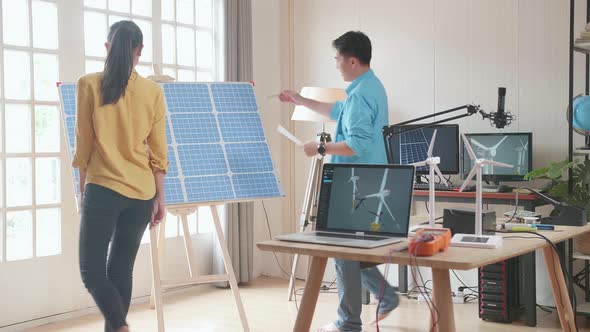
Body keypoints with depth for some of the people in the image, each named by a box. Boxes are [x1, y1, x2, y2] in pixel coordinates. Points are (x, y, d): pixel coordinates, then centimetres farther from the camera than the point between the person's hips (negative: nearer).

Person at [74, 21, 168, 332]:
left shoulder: (88, 84, -3)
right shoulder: (153, 91, 2)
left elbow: (83, 144, 1)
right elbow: (158, 152, 3)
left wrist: (83, 186, 13)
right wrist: (159, 198, 9)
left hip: (103, 188, -3)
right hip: (142, 192, 3)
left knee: (92, 271, 3)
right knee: (121, 270, 12)